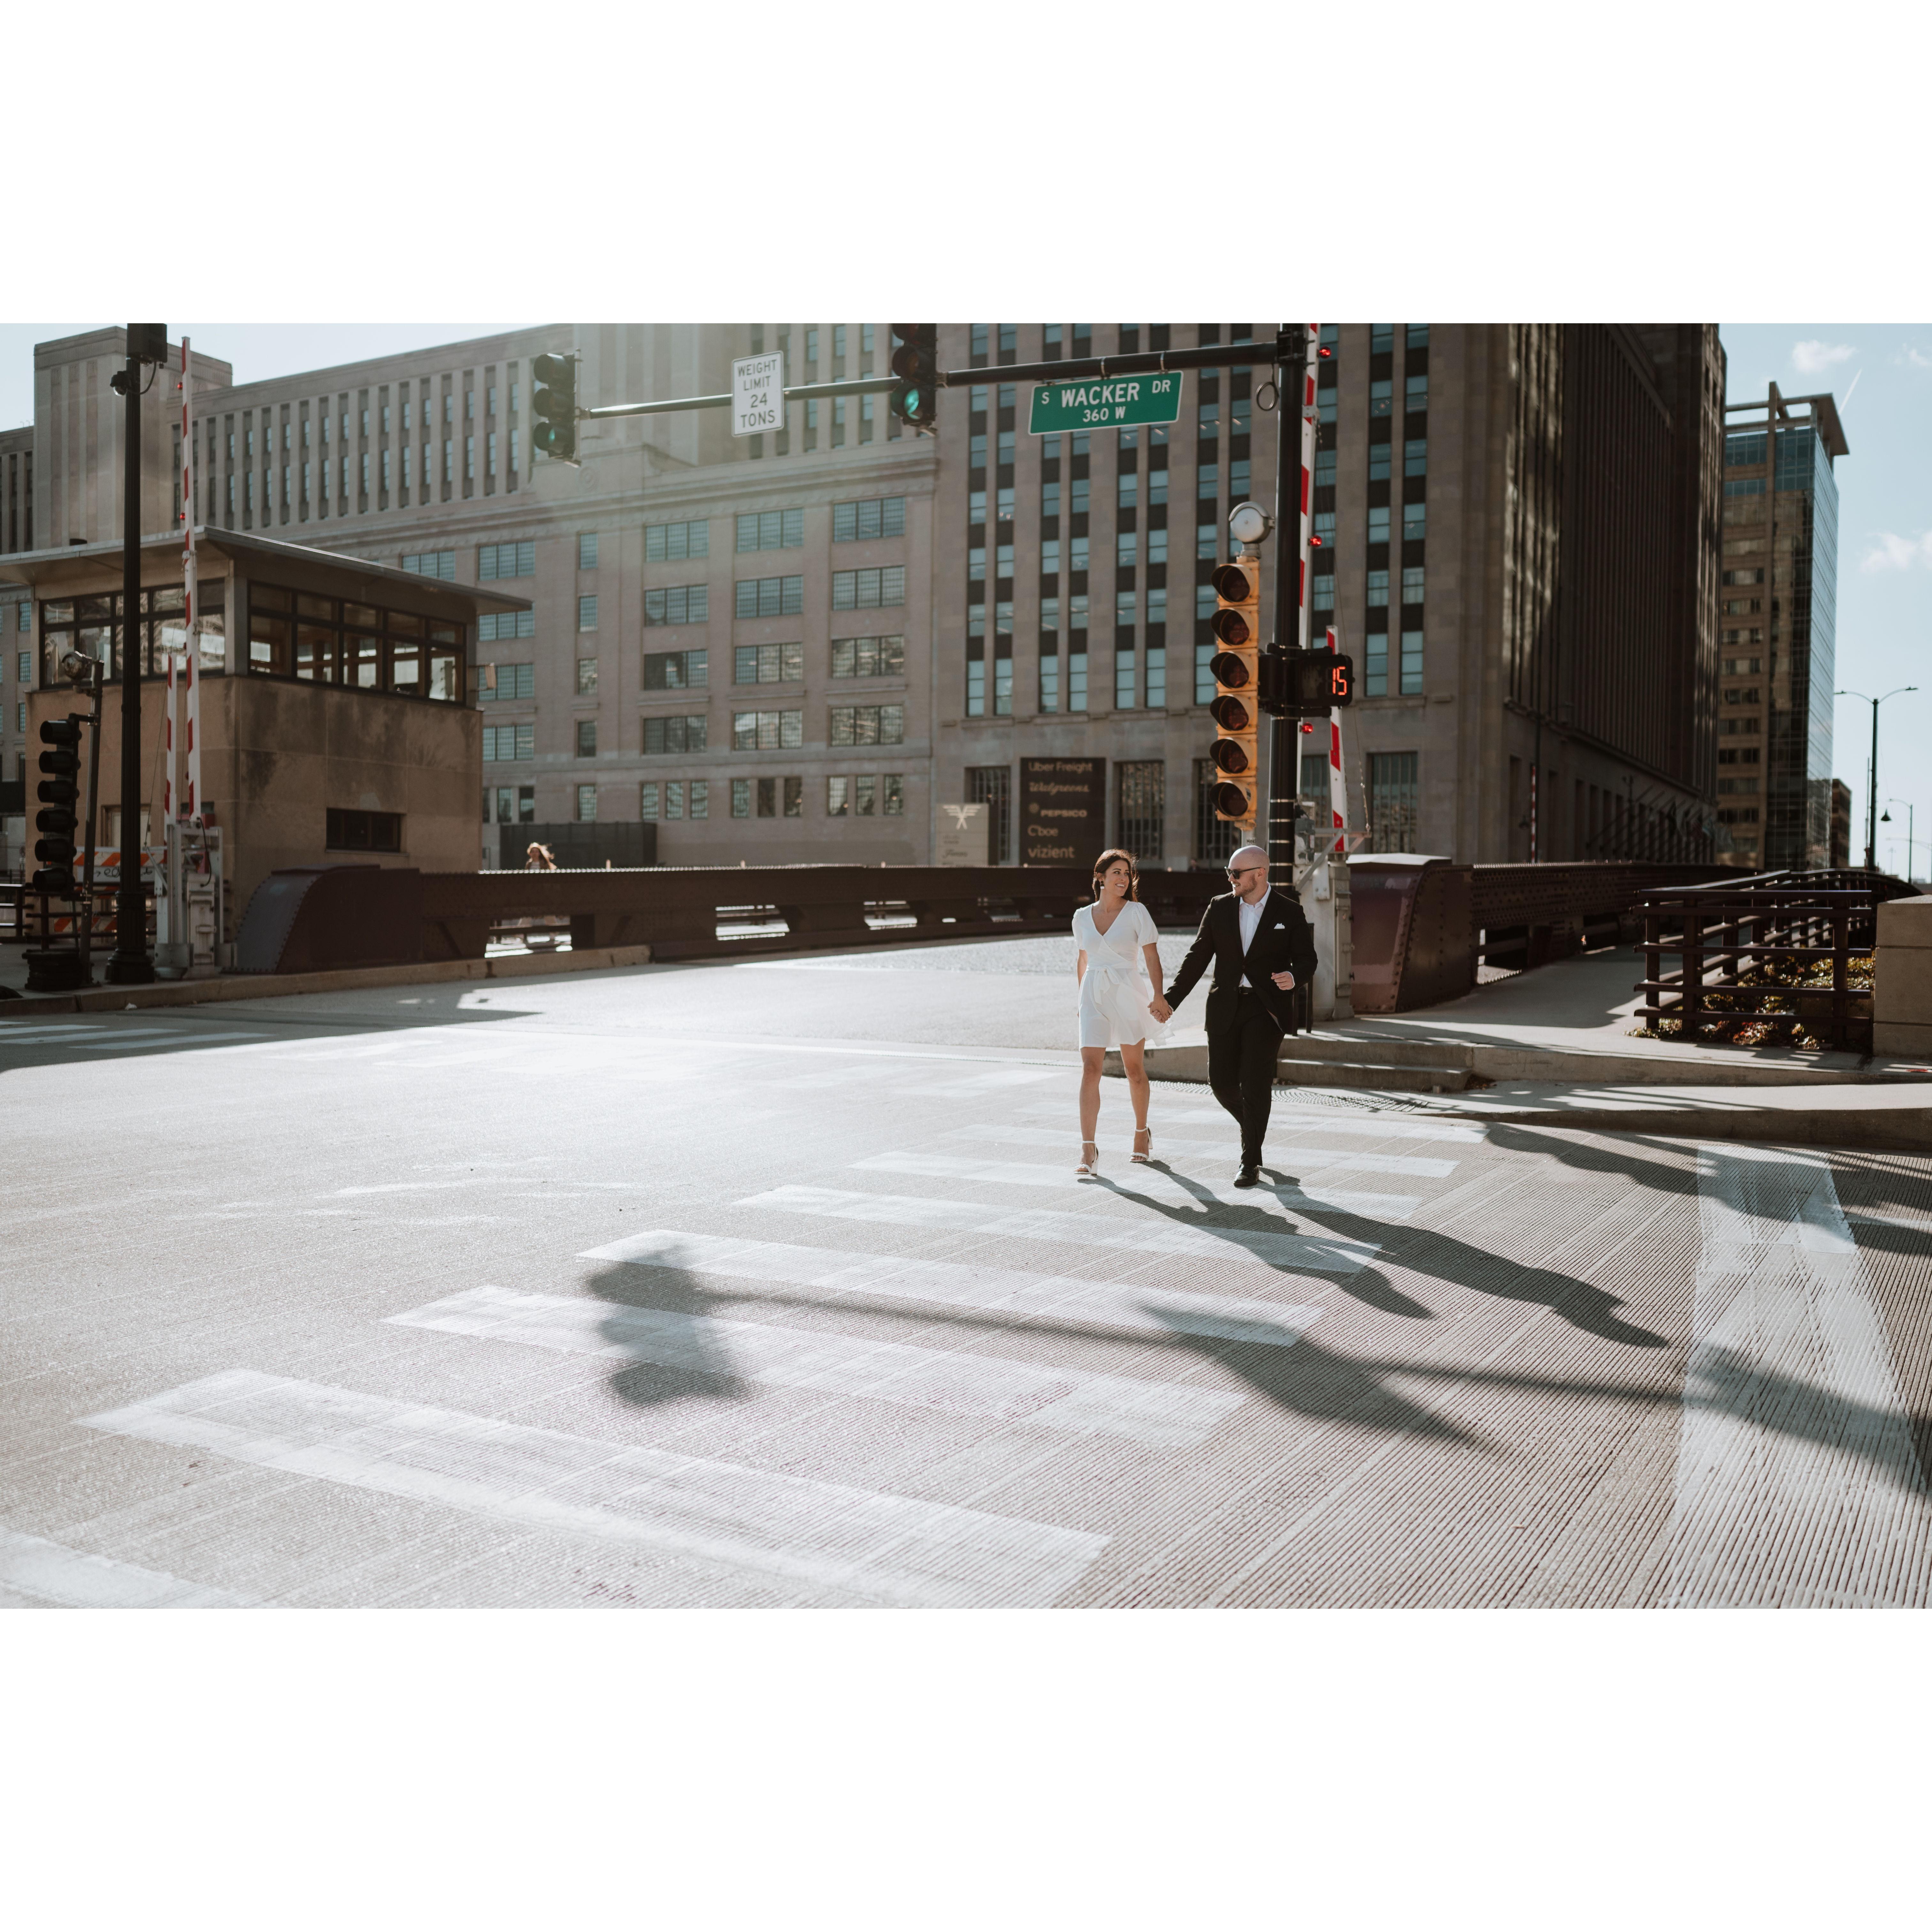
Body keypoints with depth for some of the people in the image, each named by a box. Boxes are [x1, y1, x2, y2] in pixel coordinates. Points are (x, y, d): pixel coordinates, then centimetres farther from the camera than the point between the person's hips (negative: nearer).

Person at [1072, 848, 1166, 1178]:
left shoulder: (1137, 912, -3)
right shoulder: (1082, 917, 6)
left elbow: (1152, 957, -7)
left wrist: (1159, 996, -17)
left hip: (1128, 994, -2)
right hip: (1093, 997, 2)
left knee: (1134, 1069, 11)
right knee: (1090, 1070, -10)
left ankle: (1142, 1132, 34)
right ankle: (1088, 1152, -13)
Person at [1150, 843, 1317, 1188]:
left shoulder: (1290, 912, 1)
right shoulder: (1220, 908, 7)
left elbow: (1307, 960, 2)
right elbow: (1198, 958, 9)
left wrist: (1292, 977, -21)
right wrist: (1170, 999, 4)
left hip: (1266, 1008, -3)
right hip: (1225, 1006, 3)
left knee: (1255, 1083, -8)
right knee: (1221, 1081, 2)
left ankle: (1250, 1163, 1)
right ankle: (1253, 1126, 33)